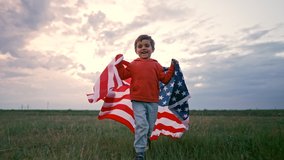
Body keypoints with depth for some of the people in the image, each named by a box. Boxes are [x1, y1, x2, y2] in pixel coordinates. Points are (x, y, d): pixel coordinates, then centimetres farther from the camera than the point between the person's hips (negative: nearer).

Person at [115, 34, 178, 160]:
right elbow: (123, 75, 5)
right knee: (141, 125, -14)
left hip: (153, 101, 2)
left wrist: (172, 68, -2)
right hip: (138, 100, -2)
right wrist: (119, 64, -2)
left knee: (150, 126, 13)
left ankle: (145, 140, 43)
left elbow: (165, 79, 4)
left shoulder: (156, 65, 7)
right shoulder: (133, 65, 7)